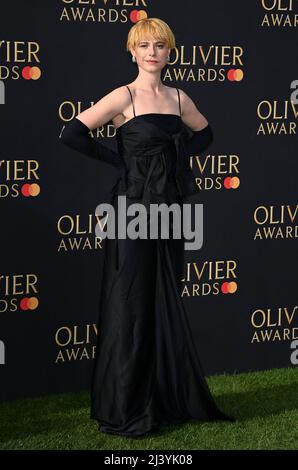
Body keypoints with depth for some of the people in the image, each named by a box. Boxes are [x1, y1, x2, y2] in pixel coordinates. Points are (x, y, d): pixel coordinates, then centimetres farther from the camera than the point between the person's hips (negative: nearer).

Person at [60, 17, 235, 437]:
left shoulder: (178, 98, 9)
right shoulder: (124, 97, -8)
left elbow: (204, 133, 27)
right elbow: (72, 133, -15)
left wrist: (179, 158, 9)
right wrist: (118, 161, -9)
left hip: (170, 207, 6)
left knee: (166, 304, 11)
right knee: (131, 305, -2)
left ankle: (168, 399, 22)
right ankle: (124, 410, 6)